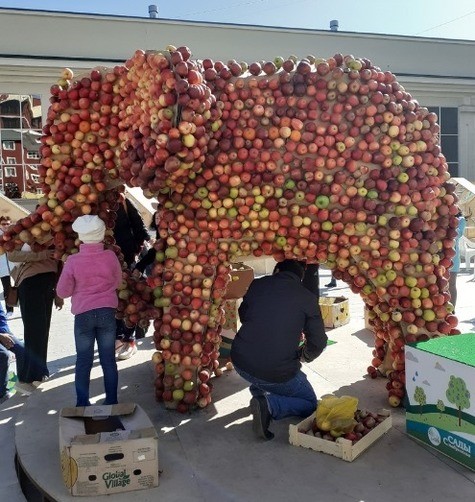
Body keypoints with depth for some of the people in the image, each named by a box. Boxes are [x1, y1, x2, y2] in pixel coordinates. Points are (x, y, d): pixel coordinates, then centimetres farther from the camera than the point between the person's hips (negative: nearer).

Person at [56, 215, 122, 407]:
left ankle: (82, 405, 15)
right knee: (108, 359, 9)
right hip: (107, 312, 1)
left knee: (83, 361, 9)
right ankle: (112, 402, 16)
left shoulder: (73, 261, -12)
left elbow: (63, 292, -2)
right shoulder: (110, 256, -8)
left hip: (83, 314, -1)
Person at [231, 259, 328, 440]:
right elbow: (318, 342, 2)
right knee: (310, 403, 19)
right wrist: (302, 355, 23)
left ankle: (259, 390, 24)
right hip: (277, 374, -4)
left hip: (240, 363, 5)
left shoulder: (256, 285, 5)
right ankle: (269, 404, -6)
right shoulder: (306, 298, -3)